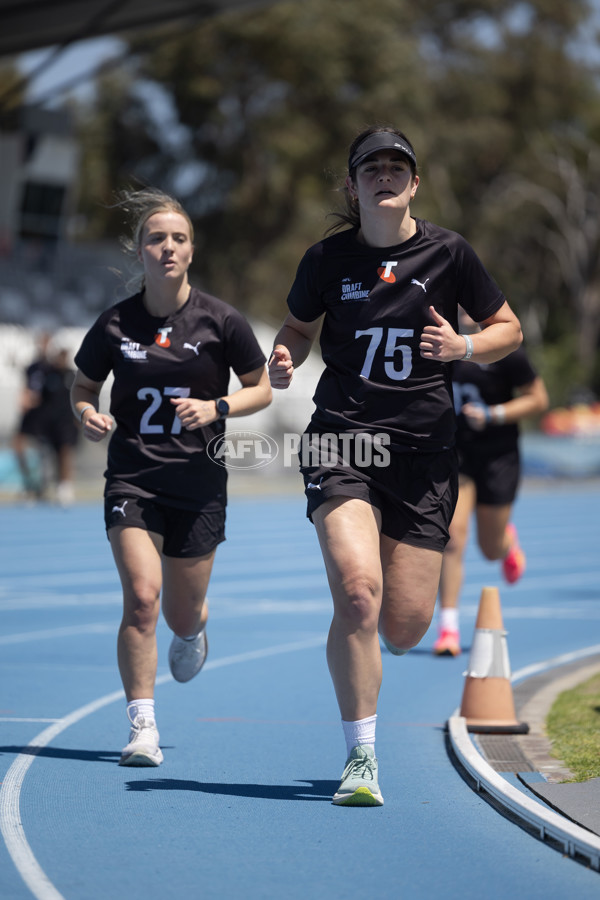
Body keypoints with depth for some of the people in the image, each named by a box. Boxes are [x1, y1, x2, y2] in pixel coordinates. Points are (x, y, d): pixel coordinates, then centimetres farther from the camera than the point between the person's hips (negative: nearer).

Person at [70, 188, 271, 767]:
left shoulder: (221, 321, -4)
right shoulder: (114, 324, -2)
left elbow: (261, 389, 6)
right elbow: (83, 387, 14)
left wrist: (216, 407, -12)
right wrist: (87, 414, -9)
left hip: (199, 480, 0)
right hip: (132, 475, 0)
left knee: (182, 615, 10)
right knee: (141, 597, -19)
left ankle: (192, 632, 50)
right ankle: (142, 727, -11)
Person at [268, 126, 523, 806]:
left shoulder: (448, 253, 3)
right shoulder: (327, 259, 3)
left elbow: (508, 330, 11)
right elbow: (299, 325, 20)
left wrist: (462, 347, -9)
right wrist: (285, 358, -3)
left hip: (423, 450, 1)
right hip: (341, 441, -1)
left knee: (406, 627, -2)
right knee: (358, 590, -23)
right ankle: (361, 760, -12)